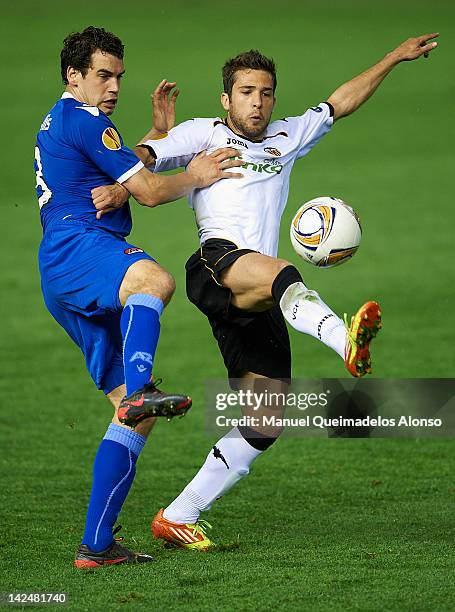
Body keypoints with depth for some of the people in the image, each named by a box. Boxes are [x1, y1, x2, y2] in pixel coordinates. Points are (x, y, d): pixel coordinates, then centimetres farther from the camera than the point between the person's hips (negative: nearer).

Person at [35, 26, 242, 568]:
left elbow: (128, 174, 45)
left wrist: (160, 129, 40)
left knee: (135, 413, 4)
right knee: (152, 279, -43)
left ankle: (96, 544, 2)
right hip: (77, 247, -10)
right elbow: (147, 192, -3)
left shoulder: (56, 125, 32)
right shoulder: (83, 121, 0)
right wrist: (194, 177, 11)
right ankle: (140, 387, -67)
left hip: (64, 287, 10)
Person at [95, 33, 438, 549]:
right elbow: (143, 158, 5)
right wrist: (121, 187, -16)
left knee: (265, 424, -1)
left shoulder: (287, 139, 30)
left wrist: (396, 57, 31)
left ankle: (177, 517, 4)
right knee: (280, 274, -40)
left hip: (258, 303, 6)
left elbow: (342, 101, 34)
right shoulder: (203, 134, 16)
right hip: (216, 265, -6)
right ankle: (346, 340, -70)